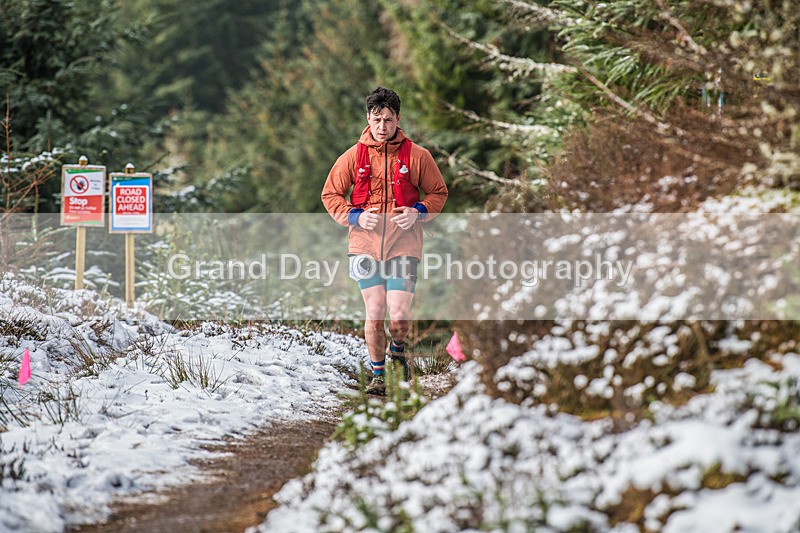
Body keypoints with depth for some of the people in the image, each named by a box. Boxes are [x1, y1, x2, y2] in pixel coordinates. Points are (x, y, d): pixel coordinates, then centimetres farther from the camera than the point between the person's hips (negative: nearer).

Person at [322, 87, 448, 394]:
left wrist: (418, 213, -8)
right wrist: (354, 216, -5)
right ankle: (378, 374, 16)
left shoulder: (417, 156, 1)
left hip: (403, 245, -1)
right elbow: (330, 194, 12)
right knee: (374, 313, -2)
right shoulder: (353, 156, 3)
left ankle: (397, 349, 24)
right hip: (366, 246, 1)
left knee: (399, 315, -10)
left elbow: (438, 193, 11)